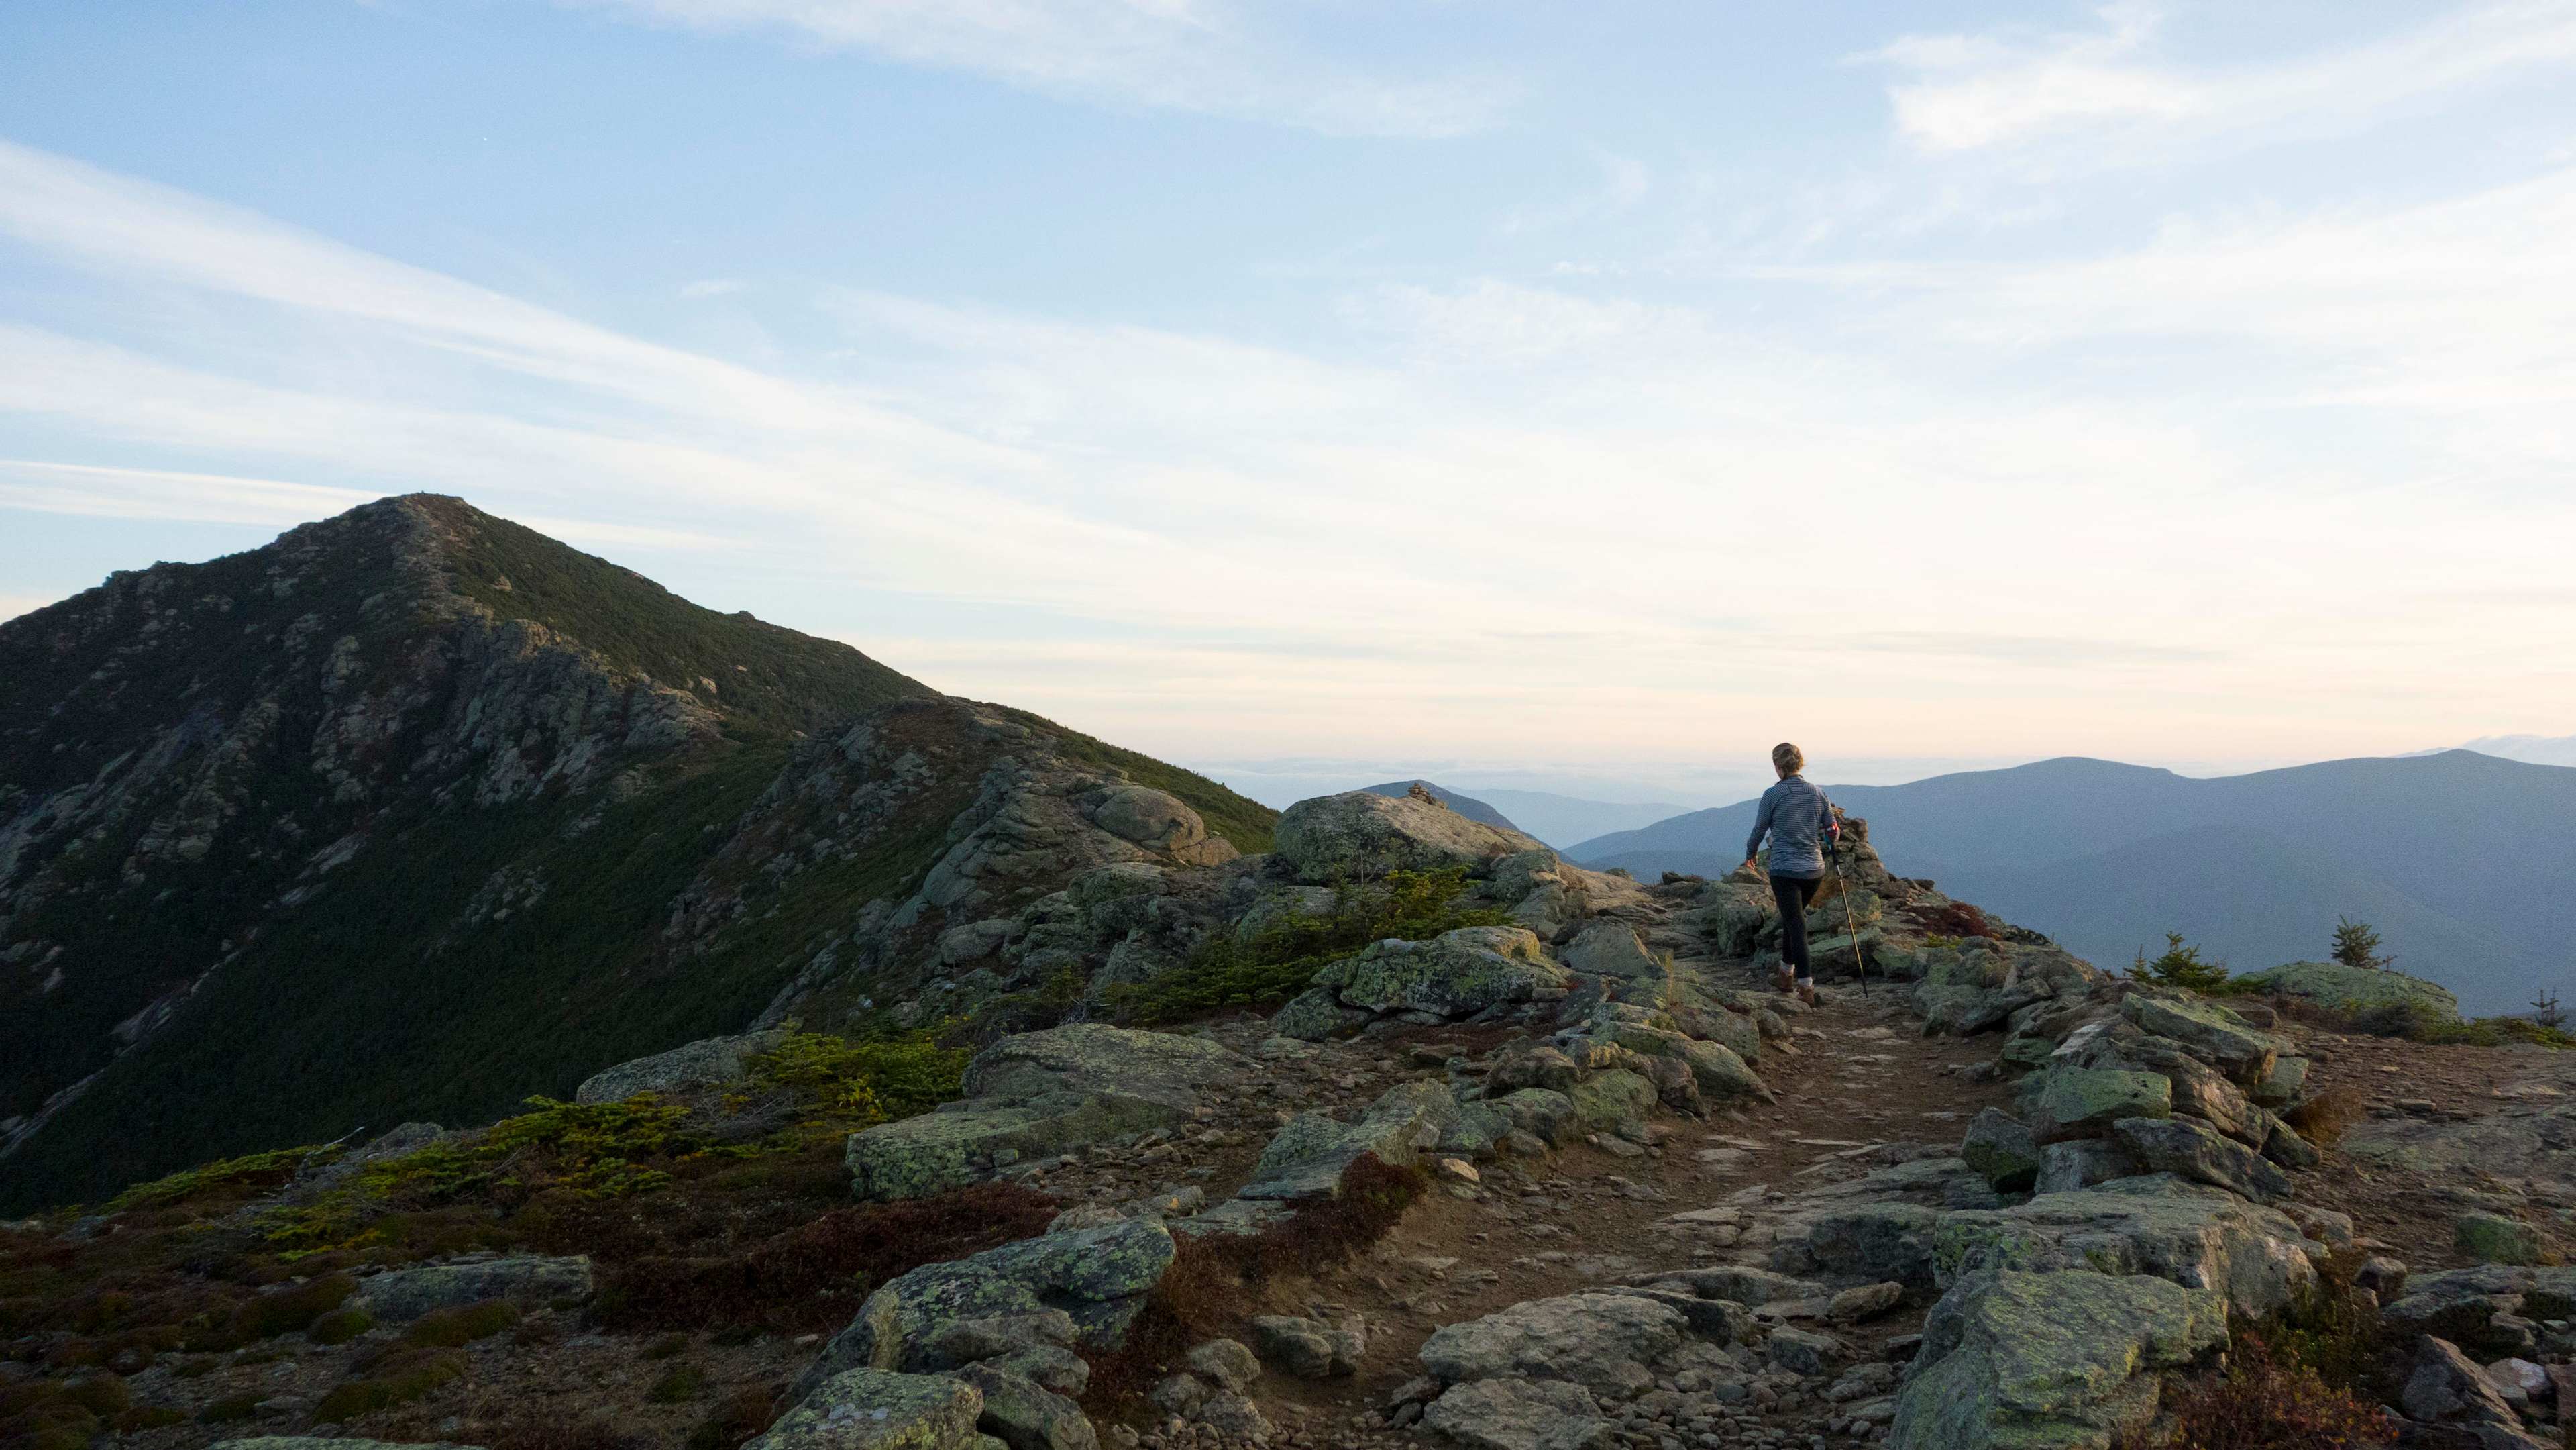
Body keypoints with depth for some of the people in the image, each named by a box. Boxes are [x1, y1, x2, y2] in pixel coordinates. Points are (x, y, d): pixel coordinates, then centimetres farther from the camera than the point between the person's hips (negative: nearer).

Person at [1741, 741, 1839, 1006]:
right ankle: (1786, 976, 31)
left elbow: (1759, 830, 1)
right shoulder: (1818, 794, 3)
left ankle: (1807, 989, -10)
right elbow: (1834, 832, 8)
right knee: (1792, 918, 23)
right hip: (1814, 870, 5)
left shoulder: (1773, 795, -10)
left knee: (1797, 926, -3)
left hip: (1785, 870, -5)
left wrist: (1750, 854, 21)